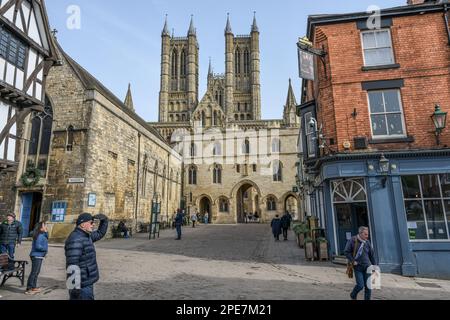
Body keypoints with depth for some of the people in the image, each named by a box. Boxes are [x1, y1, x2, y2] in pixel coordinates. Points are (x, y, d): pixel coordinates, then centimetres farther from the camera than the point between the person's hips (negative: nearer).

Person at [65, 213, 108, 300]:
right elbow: (72, 265, -27)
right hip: (82, 286, -10)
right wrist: (75, 286, -29)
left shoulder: (86, 236, 9)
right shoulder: (75, 239, -22)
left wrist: (104, 220, 8)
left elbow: (100, 233, 26)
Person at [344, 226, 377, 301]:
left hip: (367, 267, 4)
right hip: (358, 267, -4)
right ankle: (353, 295, 23)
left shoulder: (367, 242, 4)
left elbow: (372, 255, 12)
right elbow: (346, 252, -7)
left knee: (368, 285, 2)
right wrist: (352, 261, -12)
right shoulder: (352, 241, -9)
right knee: (360, 285, -6)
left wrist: (374, 265, 12)